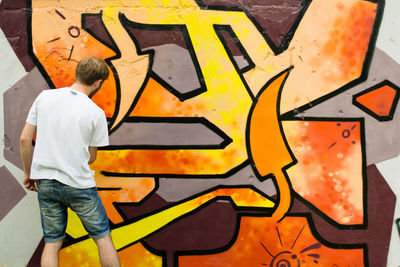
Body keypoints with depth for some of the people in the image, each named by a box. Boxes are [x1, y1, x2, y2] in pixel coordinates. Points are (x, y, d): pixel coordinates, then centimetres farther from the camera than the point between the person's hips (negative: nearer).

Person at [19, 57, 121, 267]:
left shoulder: (44, 97, -1)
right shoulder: (96, 113, -9)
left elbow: (25, 139, 1)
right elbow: (91, 157, -1)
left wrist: (28, 172, 14)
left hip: (45, 181, 4)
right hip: (79, 184, -3)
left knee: (52, 243, 15)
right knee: (103, 238, 13)